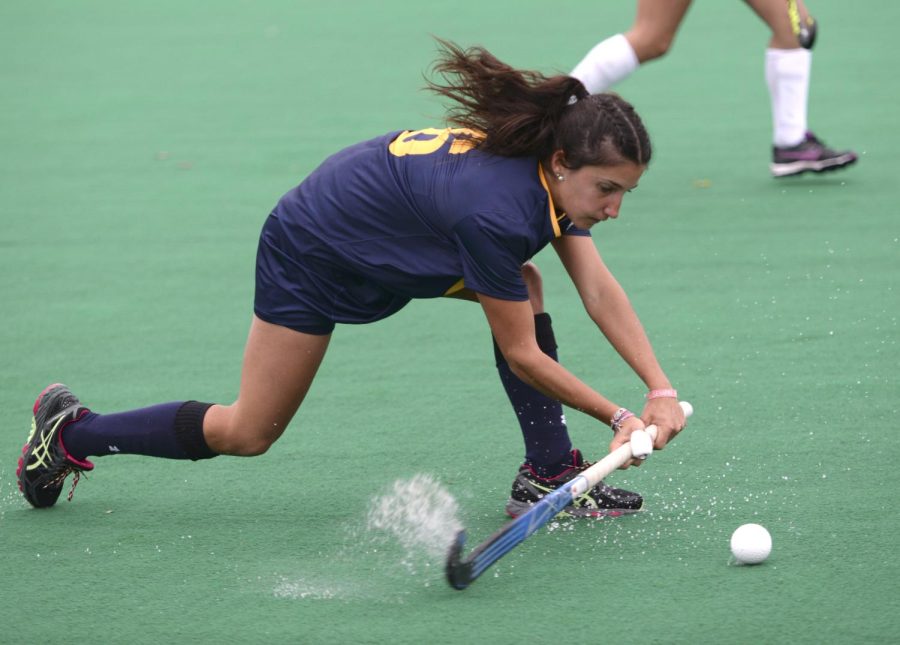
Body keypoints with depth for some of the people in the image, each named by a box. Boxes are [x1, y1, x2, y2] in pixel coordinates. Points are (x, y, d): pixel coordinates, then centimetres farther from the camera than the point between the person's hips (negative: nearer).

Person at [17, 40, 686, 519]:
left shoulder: (556, 171, -14)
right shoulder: (493, 212, -38)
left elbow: (599, 289, -13)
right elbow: (521, 357, -28)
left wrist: (661, 388, -22)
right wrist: (618, 416, -23)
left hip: (386, 245, 8)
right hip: (311, 252, -8)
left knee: (525, 286, -8)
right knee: (246, 434, 3)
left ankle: (549, 474, -1)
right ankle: (70, 432, 20)